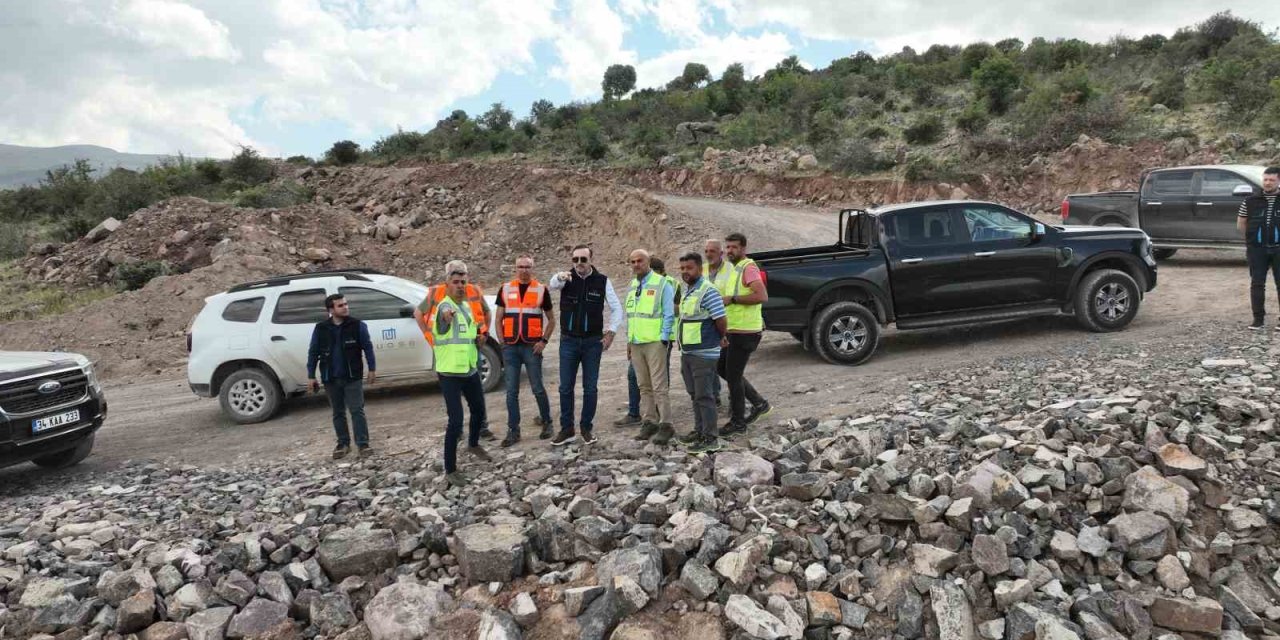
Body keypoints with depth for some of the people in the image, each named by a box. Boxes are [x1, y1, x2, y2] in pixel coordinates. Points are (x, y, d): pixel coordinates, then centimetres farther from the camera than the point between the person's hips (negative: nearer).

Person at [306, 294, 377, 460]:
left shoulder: (357, 325, -4)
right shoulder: (321, 329, 0)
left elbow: (367, 347, 1)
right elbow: (313, 352, 6)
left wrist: (372, 369, -1)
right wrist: (311, 376, 4)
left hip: (353, 377, -2)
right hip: (331, 379, 2)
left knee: (357, 411, -4)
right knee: (338, 413, 12)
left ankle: (362, 444, -1)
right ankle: (343, 444, 23)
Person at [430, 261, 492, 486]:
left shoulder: (467, 306, 9)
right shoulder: (444, 306, -18)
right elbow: (441, 320, -45)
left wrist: (478, 339, 1)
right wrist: (446, 318, -69)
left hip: (471, 370, 8)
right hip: (450, 374, -8)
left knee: (479, 411, 22)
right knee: (456, 421, -9)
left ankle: (473, 444, 49)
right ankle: (450, 470, 3)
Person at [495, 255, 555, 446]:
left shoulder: (541, 289, 2)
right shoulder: (505, 289, 7)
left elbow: (551, 319, 9)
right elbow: (499, 319, 12)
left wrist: (544, 341, -2)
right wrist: (503, 342, 2)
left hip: (532, 346, -2)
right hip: (510, 347, 2)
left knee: (537, 388, 2)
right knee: (511, 391, 4)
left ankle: (546, 422, 21)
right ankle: (513, 430, 11)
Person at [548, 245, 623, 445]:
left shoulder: (602, 281, -2)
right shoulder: (566, 278, -3)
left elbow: (616, 308, 3)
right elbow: (552, 286, -27)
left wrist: (611, 332, -7)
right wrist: (560, 277, -49)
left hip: (593, 342, 0)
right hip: (568, 341, 1)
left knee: (590, 388, 6)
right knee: (565, 387, 4)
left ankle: (587, 428, 19)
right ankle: (567, 429, 14)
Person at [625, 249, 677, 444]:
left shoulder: (662, 283, -7)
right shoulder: (632, 286, 14)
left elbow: (669, 315, -9)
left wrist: (664, 340, -12)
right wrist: (629, 341, 16)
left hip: (655, 342, -7)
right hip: (636, 343, 7)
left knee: (659, 386, -6)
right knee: (644, 386, 11)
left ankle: (665, 425, -1)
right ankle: (648, 422, 18)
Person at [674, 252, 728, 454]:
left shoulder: (707, 291, -16)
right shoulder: (688, 291, 13)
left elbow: (721, 321, -18)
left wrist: (721, 338, -1)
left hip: (703, 354, -9)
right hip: (687, 352, 9)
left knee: (704, 395, -4)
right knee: (695, 394, 17)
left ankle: (711, 438, 2)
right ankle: (699, 430, 29)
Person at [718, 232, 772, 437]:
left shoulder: (748, 267, -15)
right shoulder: (735, 268, 16)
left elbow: (762, 296, -28)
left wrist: (732, 299, -25)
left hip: (745, 331, -10)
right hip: (734, 330, 10)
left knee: (733, 374, -4)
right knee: (722, 367, 16)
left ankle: (738, 422, 9)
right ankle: (759, 403, 23)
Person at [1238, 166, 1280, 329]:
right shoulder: (1251, 201, 5)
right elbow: (1241, 224, 13)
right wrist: (1252, 236, 10)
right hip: (1257, 249, 1)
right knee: (1257, 284, 2)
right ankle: (1258, 318, 9)